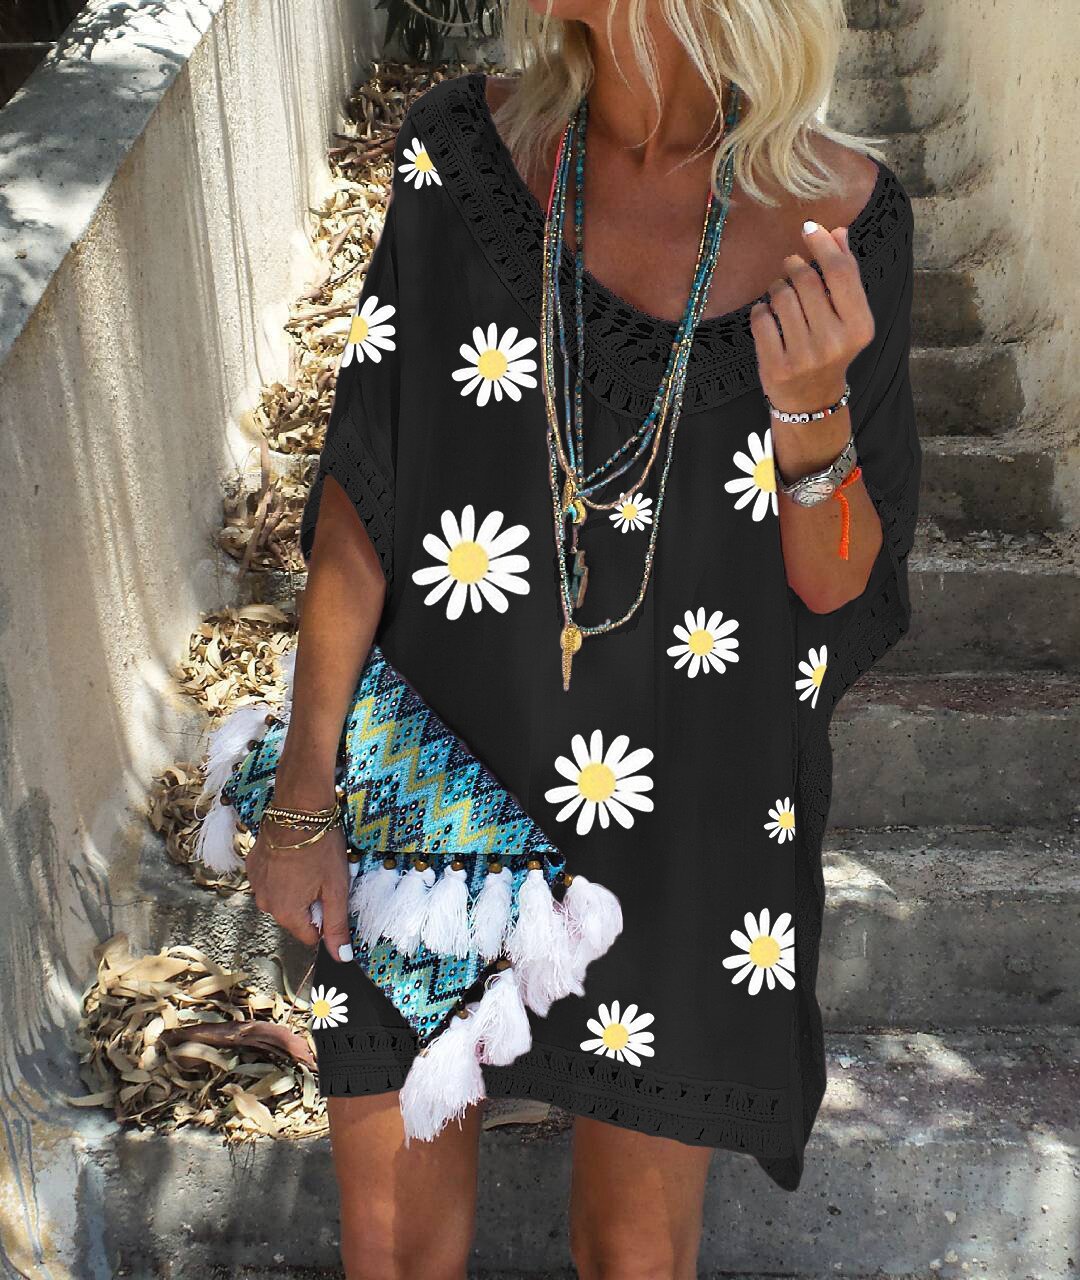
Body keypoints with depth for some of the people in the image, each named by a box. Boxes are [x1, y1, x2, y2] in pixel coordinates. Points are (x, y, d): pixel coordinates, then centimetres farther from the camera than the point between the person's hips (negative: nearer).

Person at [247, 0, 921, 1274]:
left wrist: (810, 401, -24)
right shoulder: (462, 147, -7)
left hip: (678, 826, 0)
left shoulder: (840, 216, -8)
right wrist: (303, 791, -4)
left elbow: (838, 586, -4)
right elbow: (359, 488, -5)